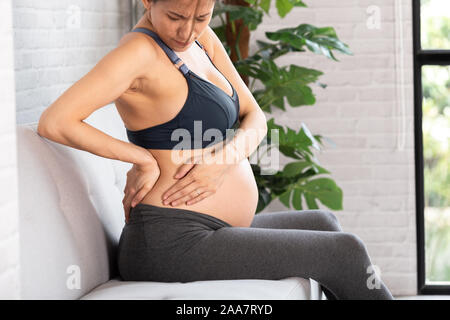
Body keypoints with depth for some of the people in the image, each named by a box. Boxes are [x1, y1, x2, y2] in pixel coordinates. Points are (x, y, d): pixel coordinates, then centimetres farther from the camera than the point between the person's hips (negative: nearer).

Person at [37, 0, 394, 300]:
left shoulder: (203, 39, 10)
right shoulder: (140, 51, -16)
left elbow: (254, 118, 7)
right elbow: (53, 123, -25)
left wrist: (225, 159, -15)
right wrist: (144, 160, -17)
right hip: (173, 242, -10)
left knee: (323, 223, 27)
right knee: (344, 251, -5)